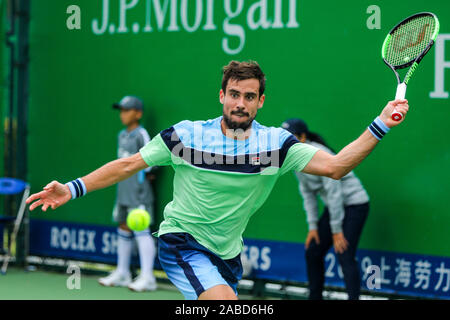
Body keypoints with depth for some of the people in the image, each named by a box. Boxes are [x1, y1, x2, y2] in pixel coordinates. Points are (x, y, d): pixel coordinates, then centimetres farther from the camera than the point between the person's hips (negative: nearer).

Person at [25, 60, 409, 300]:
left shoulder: (275, 143, -7)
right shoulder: (186, 135, -10)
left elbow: (335, 166, -13)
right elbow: (127, 165, -2)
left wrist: (380, 126, -24)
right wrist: (73, 188, -9)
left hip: (227, 254, 4)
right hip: (181, 241, -4)